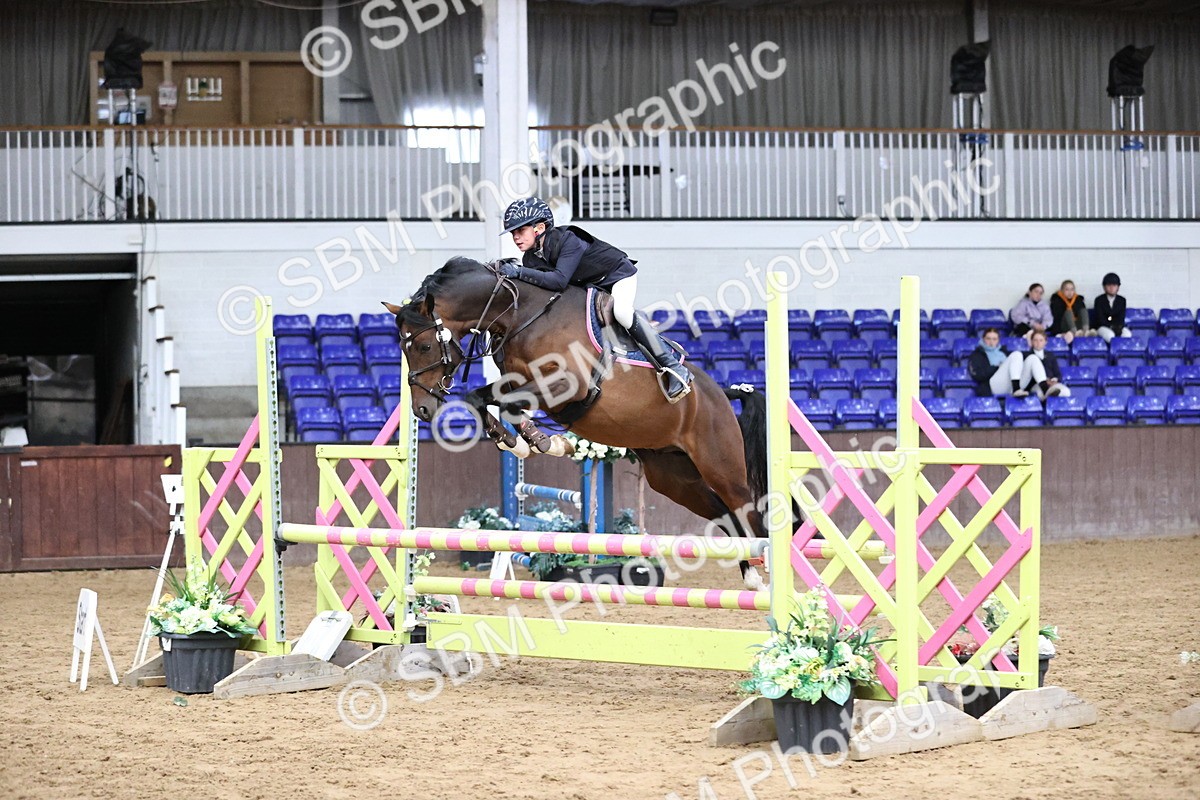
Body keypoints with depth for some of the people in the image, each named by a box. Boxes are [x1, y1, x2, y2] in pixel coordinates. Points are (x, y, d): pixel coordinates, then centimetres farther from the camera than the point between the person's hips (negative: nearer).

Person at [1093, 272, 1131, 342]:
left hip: (1118, 326, 3)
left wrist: (1119, 327, -20)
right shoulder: (1099, 300, 1)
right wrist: (1110, 327, -22)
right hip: (1103, 326, -3)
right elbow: (1100, 318, -7)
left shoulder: (1122, 300, 9)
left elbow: (1121, 317, 2)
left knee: (1127, 334, -32)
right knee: (1110, 335, -39)